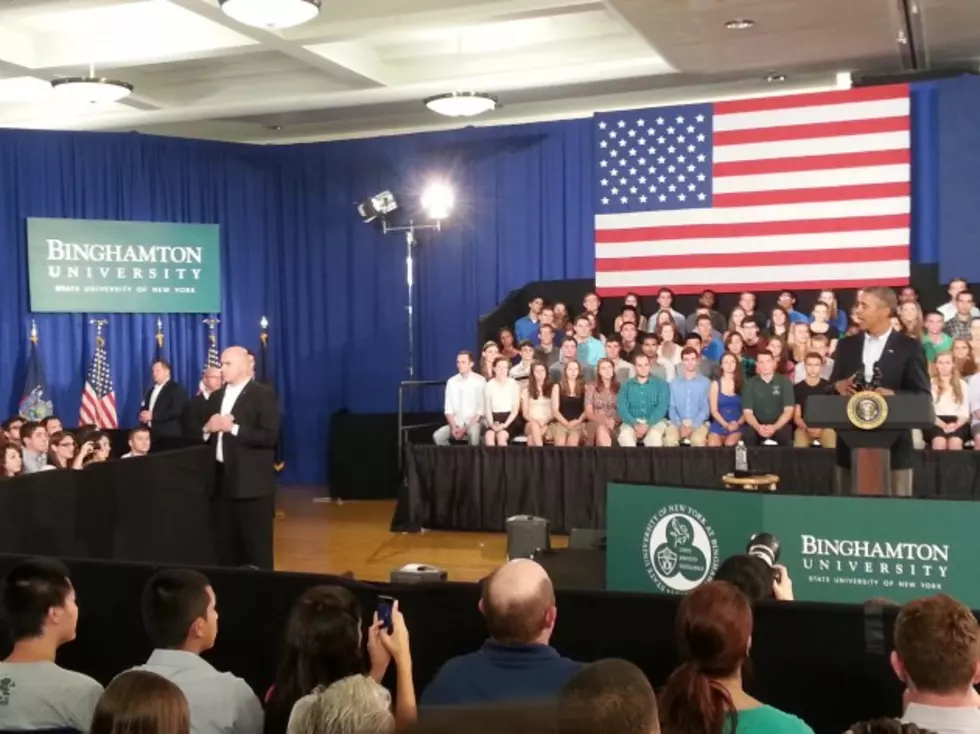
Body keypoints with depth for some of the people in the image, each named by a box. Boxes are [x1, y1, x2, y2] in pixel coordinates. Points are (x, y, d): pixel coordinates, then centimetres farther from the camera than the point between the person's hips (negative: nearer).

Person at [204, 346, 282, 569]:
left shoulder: (264, 395, -6)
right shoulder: (216, 397, 16)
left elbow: (270, 437, -16)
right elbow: (204, 435, 18)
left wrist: (234, 428, -19)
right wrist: (208, 428, -4)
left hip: (252, 484, -7)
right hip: (221, 480, 7)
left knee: (257, 548, -2)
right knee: (226, 547, 12)